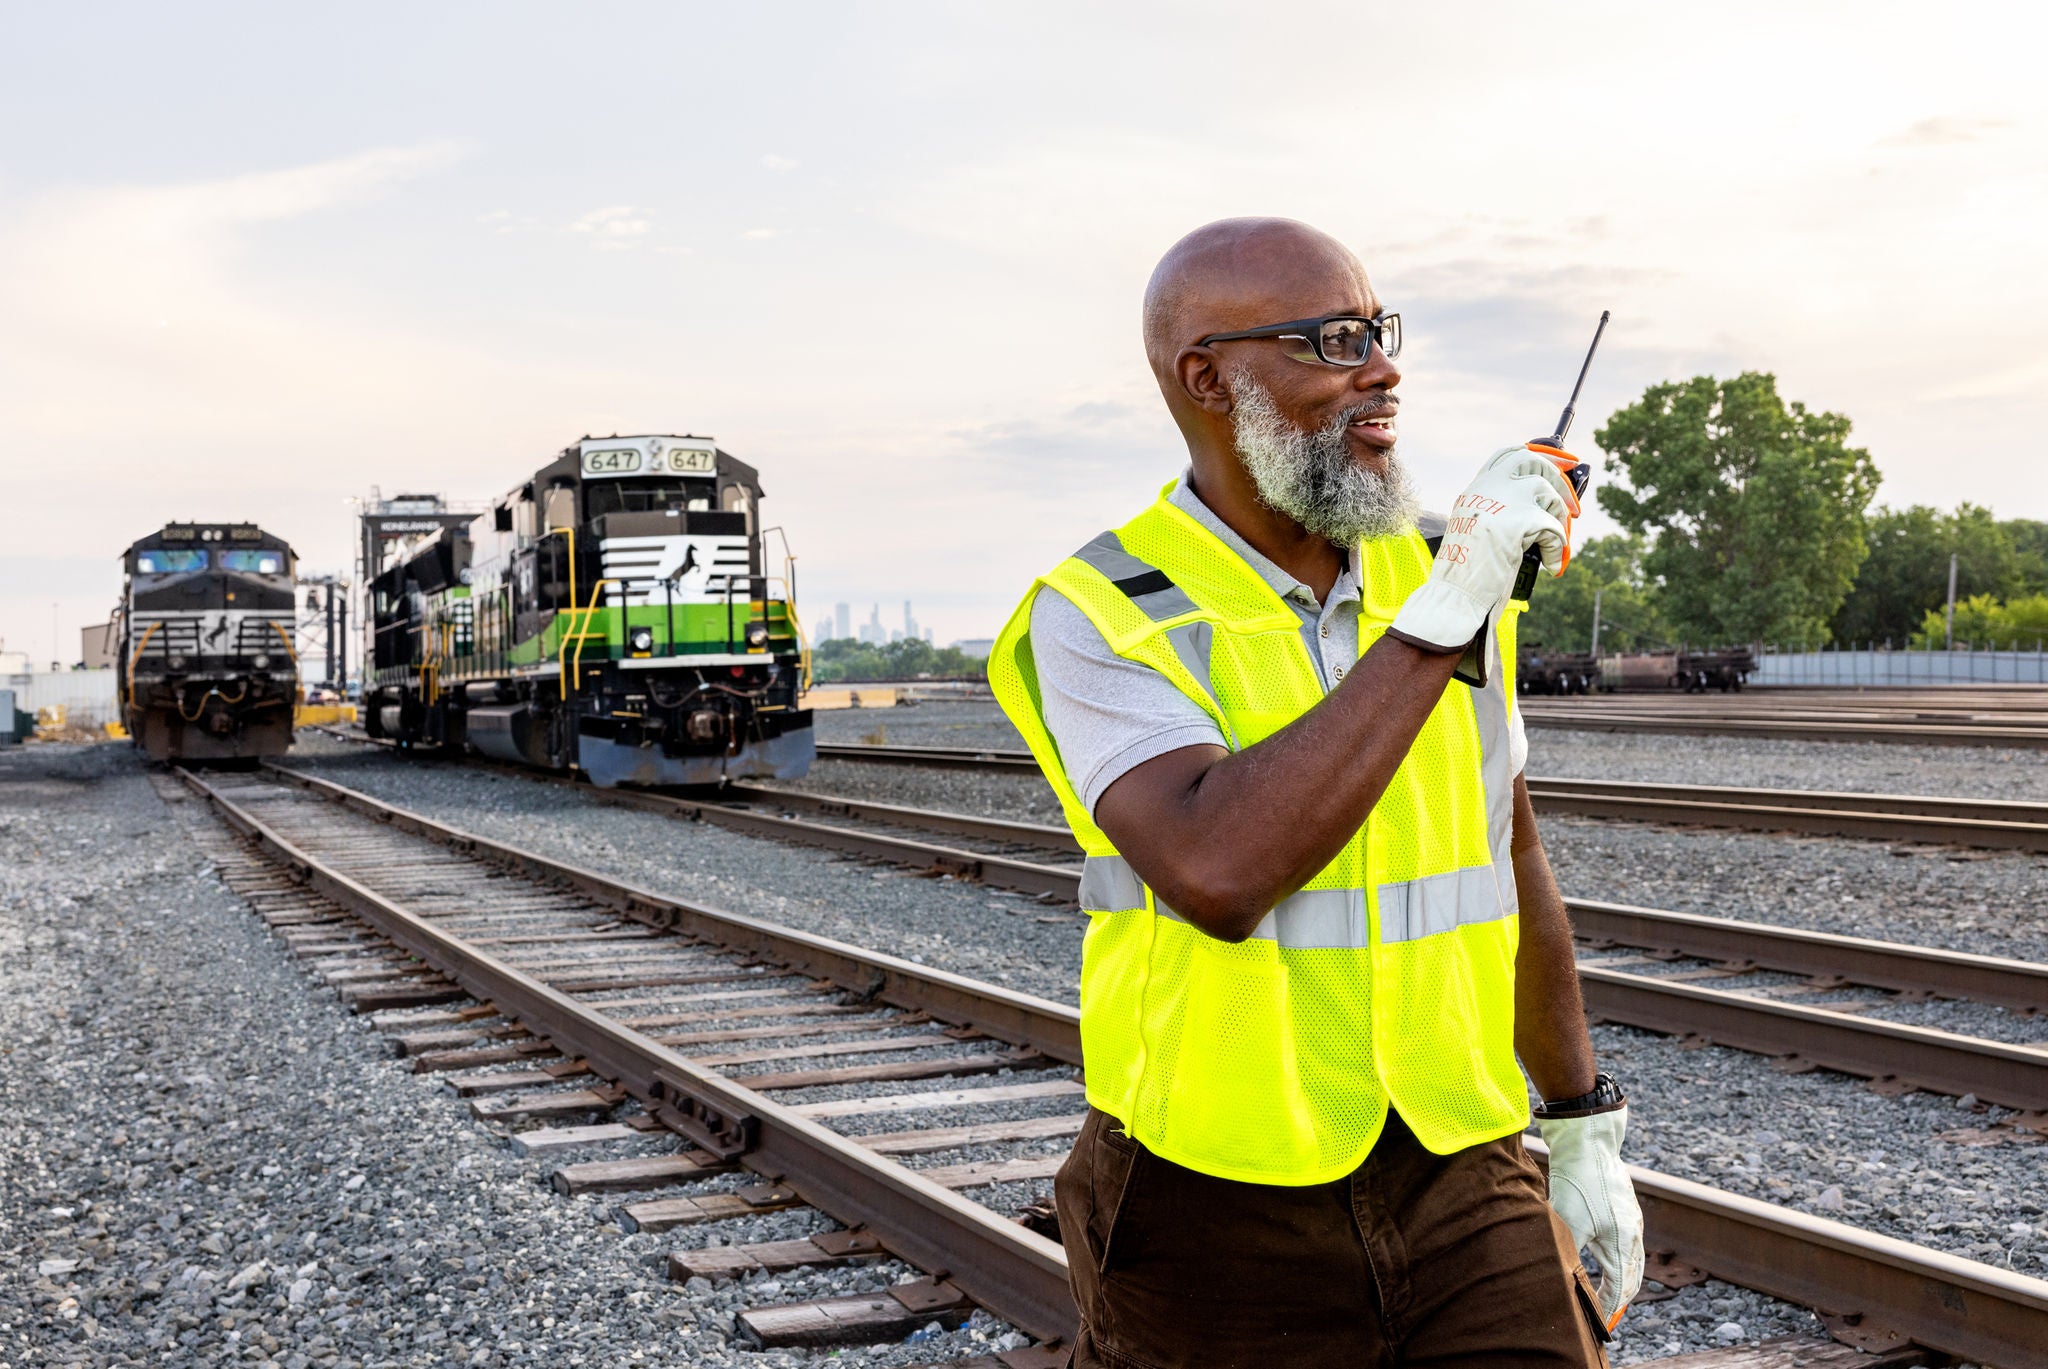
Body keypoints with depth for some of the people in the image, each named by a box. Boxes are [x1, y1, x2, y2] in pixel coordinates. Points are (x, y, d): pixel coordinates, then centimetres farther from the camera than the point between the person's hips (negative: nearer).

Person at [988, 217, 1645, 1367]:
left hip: (1462, 1186, 4)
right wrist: (1440, 620, -25)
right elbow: (1219, 874, -30)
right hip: (1216, 1222, -3)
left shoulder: (1443, 578, 4)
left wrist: (1585, 1130, 18)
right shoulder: (1103, 618, -12)